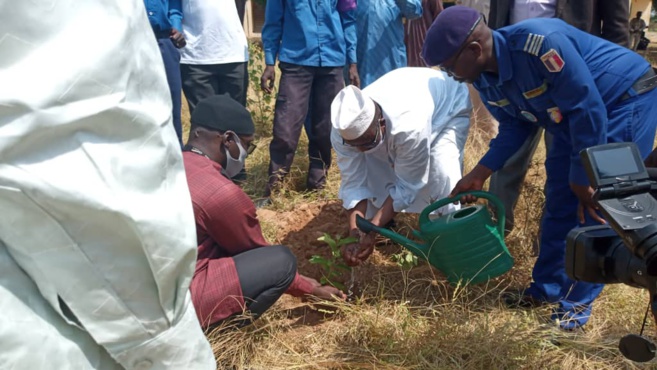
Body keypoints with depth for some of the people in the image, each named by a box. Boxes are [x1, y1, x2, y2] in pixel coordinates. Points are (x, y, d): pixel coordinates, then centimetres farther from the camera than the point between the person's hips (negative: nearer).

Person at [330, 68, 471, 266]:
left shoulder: (410, 127, -48)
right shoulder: (343, 131, -32)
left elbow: (407, 186, -34)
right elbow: (354, 182, -23)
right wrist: (355, 233, -34)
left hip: (449, 104, -4)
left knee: (442, 174, -27)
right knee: (371, 172, -8)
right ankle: (383, 224, 18)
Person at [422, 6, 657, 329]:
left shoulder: (539, 42, -36)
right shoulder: (485, 79, -9)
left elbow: (587, 106, -30)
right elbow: (515, 125, 5)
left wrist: (584, 178, -22)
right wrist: (479, 174, -3)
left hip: (626, 99, -8)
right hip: (571, 116, 8)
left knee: (597, 207, -9)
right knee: (559, 201, 10)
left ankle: (578, 302, 4)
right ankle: (548, 288, 24)